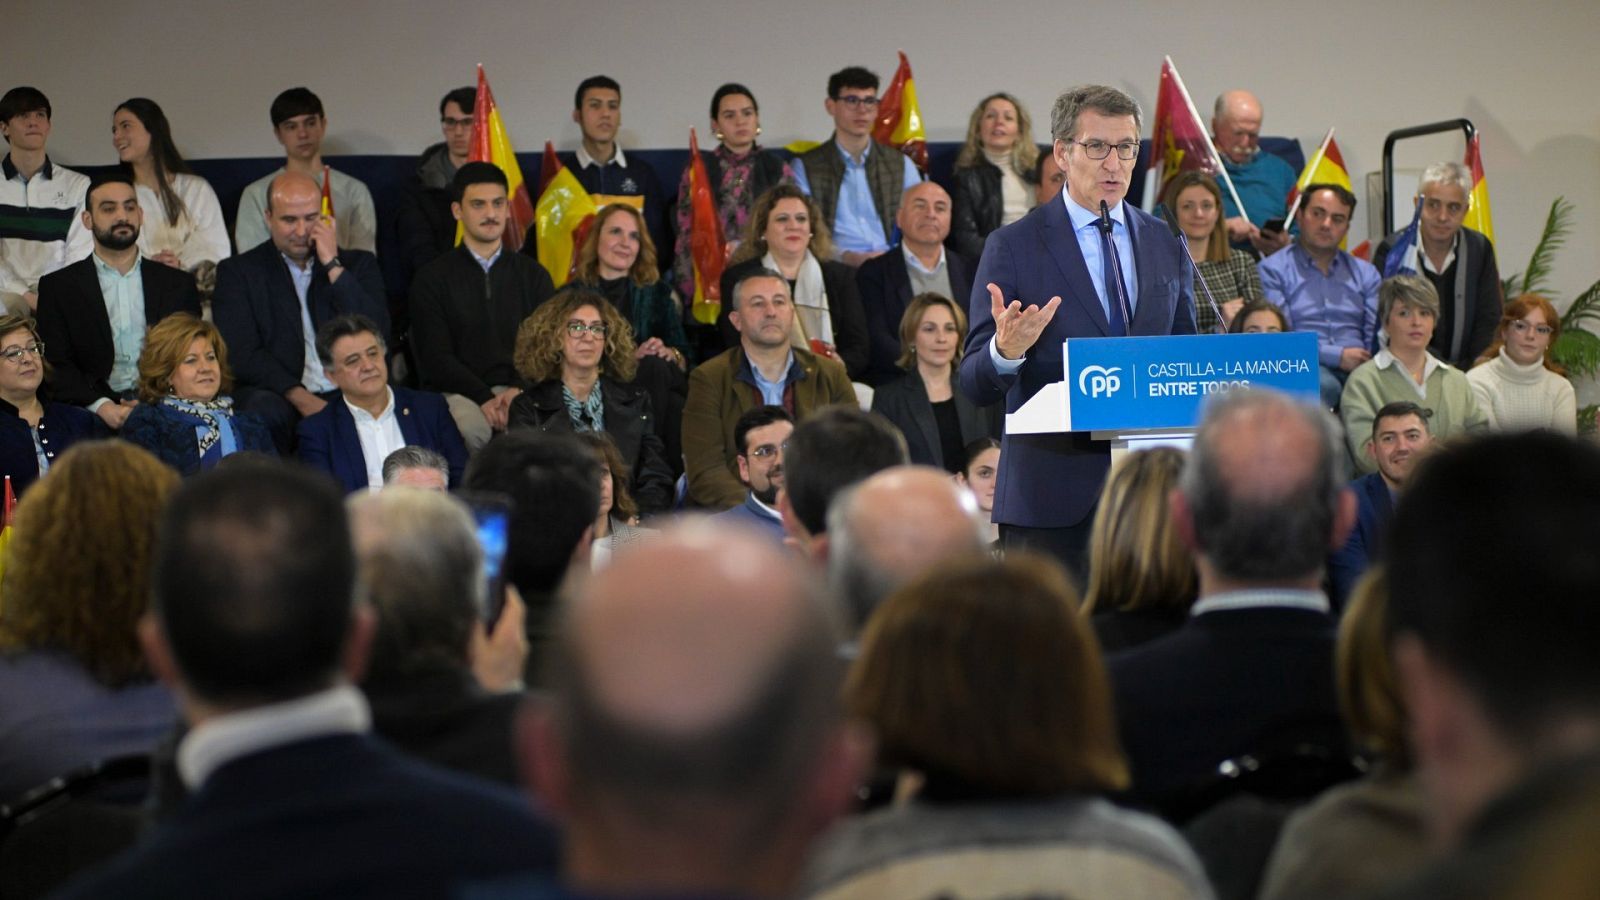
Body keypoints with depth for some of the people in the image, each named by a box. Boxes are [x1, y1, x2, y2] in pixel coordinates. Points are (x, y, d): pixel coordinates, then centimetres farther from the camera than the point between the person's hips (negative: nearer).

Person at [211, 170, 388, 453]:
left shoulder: (359, 264, 17)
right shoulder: (237, 272, 10)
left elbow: (377, 335, 1)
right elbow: (243, 355, -3)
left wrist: (333, 265, -2)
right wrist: (299, 397, -17)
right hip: (282, 399, -1)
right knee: (263, 409, -35)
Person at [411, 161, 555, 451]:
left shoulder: (533, 275, 17)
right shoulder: (433, 278, 8)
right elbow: (436, 358, 0)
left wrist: (520, 389, -13)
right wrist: (485, 398, -17)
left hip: (522, 391, 1)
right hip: (459, 392, -1)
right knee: (470, 425, -36)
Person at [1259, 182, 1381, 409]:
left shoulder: (1365, 273, 23)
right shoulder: (1272, 270, 9)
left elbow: (1377, 335, 10)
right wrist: (1338, 356, -11)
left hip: (1361, 372, 3)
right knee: (1322, 384, -41)